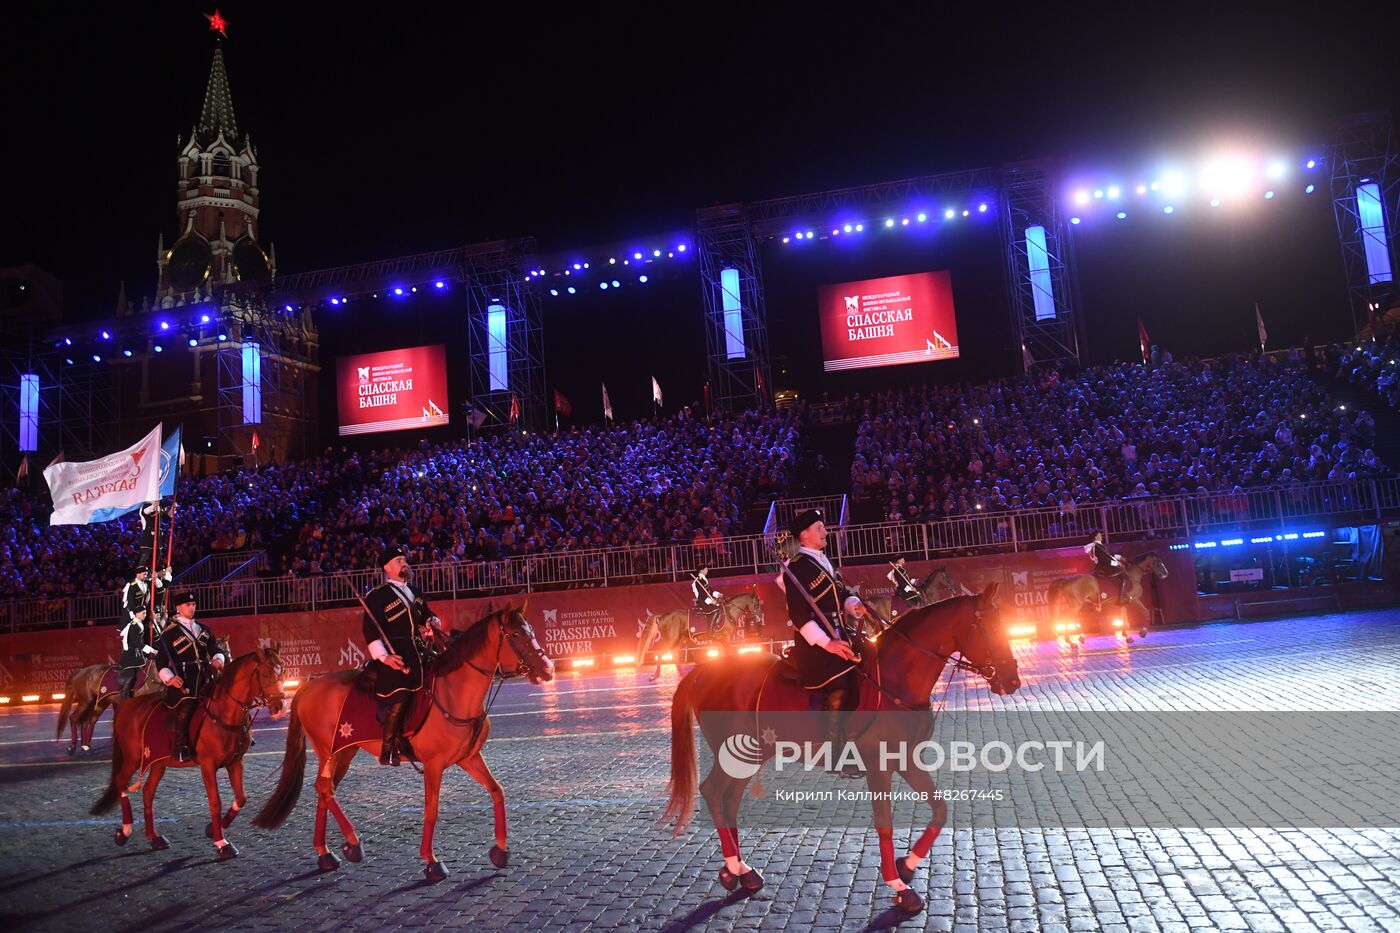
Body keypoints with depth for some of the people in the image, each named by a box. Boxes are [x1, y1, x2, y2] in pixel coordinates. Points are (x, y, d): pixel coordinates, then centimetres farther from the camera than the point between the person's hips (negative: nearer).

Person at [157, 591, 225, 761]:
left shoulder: (204, 630, 19)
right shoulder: (169, 632, 4)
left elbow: (215, 650, 18)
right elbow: (161, 660, 0)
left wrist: (218, 659, -6)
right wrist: (169, 677, -16)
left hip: (205, 676, 5)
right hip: (183, 679, -5)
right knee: (185, 708, -22)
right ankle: (181, 749, -14)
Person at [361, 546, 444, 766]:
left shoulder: (414, 593, 20)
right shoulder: (377, 596, -2)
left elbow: (427, 615, 28)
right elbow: (370, 631, -9)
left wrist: (433, 623, 3)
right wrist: (383, 656, -20)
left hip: (418, 652, 7)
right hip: (394, 655, -7)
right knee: (399, 699, -17)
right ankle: (387, 751, -9)